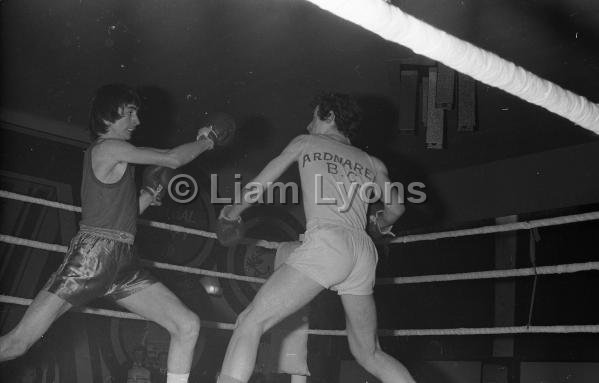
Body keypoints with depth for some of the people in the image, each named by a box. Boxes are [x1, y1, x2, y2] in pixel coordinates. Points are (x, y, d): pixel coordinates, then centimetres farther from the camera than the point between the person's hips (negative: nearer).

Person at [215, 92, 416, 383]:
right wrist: (381, 224, 52)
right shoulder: (372, 164, 25)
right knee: (370, 354, 18)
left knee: (251, 321, -3)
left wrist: (232, 212, 38)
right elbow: (395, 208, 30)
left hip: (326, 242, -5)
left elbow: (257, 188, 21)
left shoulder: (305, 143, 17)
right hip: (364, 251, 5)